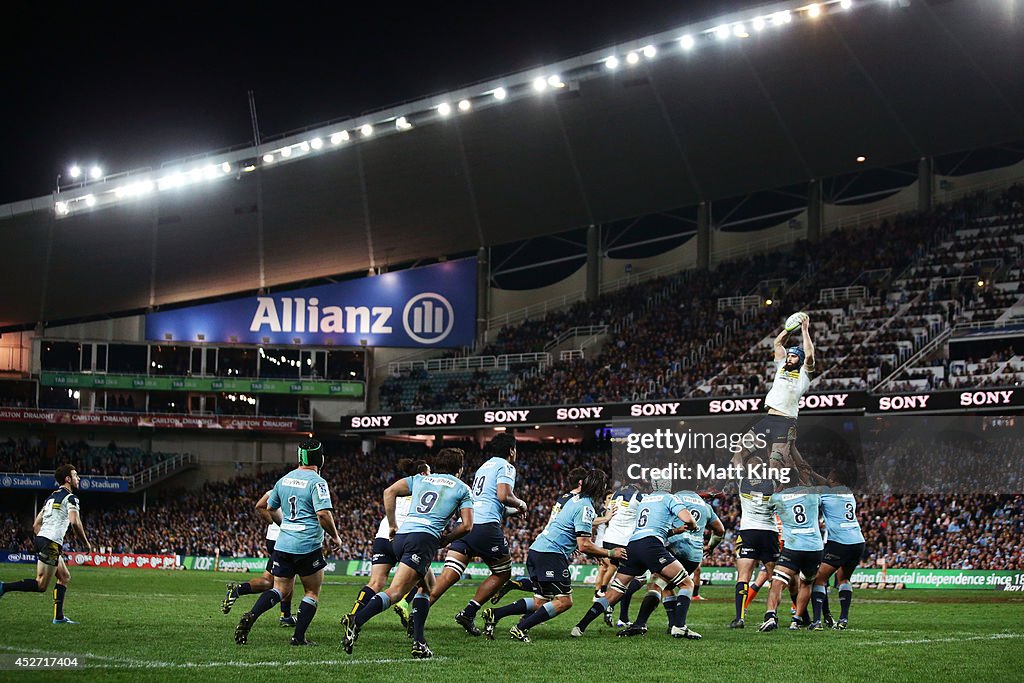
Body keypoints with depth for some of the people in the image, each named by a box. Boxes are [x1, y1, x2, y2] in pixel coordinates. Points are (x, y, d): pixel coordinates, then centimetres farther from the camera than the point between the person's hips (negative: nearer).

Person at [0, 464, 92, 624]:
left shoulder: (51, 497, 22)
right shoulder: (70, 498, -5)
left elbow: (36, 525, 21)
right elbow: (75, 522, -19)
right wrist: (86, 543, -8)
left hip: (41, 539, 10)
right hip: (52, 543, -10)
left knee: (65, 577, 15)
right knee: (41, 585, -10)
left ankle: (59, 617, 11)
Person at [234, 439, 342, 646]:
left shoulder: (284, 480, 11)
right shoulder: (317, 482, -11)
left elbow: (270, 508, 22)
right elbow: (323, 514, -20)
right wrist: (335, 537, -4)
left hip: (283, 544, 6)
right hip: (308, 547, -6)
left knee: (280, 590, 8)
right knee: (312, 592, 10)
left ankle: (251, 616, -16)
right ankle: (298, 637, 4)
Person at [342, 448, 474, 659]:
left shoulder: (420, 479, 25)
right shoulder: (462, 488, 15)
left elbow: (389, 492, 12)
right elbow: (467, 525, 7)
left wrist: (393, 526, 15)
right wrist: (446, 539, 21)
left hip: (401, 536, 6)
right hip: (425, 538, -6)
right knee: (395, 592, -16)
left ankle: (419, 642, 13)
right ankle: (356, 620, -38)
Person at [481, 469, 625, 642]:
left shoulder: (575, 499, 16)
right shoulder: (585, 507, -12)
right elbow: (584, 546, -15)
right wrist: (610, 553, -5)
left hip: (536, 550, 10)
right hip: (551, 555, -10)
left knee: (540, 602, 12)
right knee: (564, 601, -9)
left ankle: (494, 614, 4)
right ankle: (520, 629, -15)